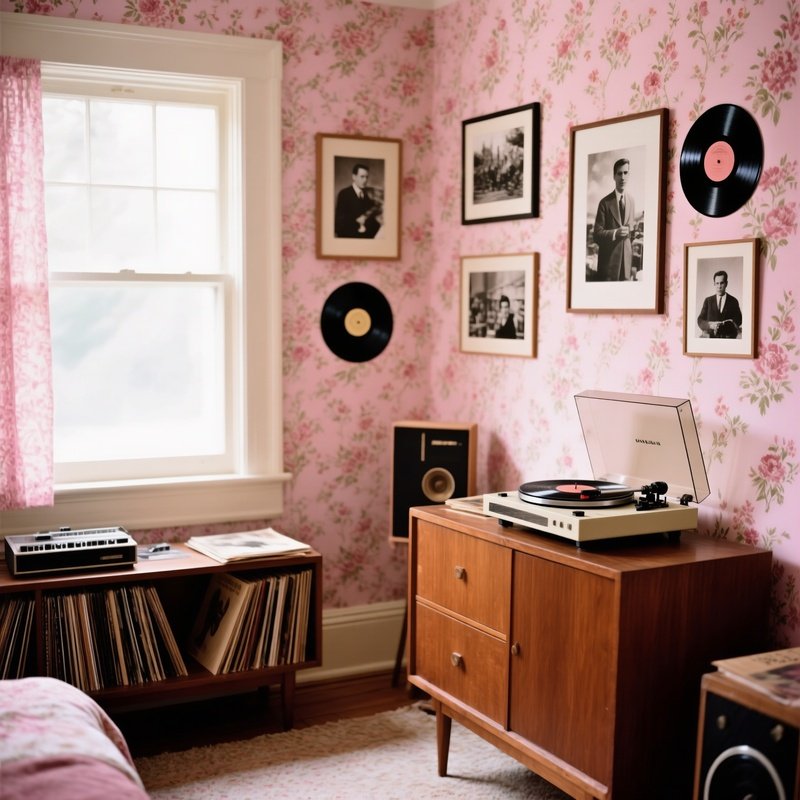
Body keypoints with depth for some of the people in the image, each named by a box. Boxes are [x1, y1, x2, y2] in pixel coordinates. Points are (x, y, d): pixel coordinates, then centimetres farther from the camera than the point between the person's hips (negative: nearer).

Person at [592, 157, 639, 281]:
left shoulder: (632, 201, 12)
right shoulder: (605, 203, -4)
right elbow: (597, 235, -9)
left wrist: (634, 232, 3)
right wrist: (615, 233, -23)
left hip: (627, 259, 5)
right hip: (609, 261, -4)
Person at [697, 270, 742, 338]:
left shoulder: (733, 301, 7)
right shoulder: (708, 301, 11)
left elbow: (738, 320, 11)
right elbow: (700, 321, 6)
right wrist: (710, 325, -16)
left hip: (729, 338, -1)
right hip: (713, 337, 1)